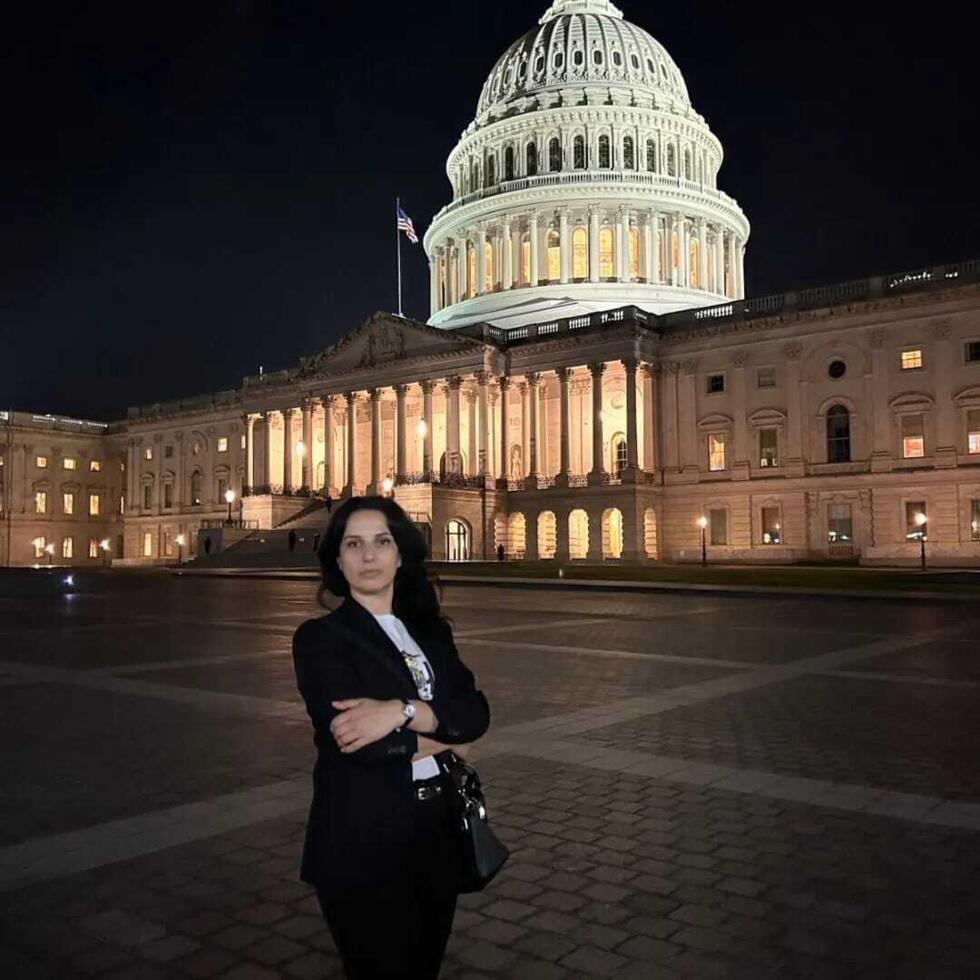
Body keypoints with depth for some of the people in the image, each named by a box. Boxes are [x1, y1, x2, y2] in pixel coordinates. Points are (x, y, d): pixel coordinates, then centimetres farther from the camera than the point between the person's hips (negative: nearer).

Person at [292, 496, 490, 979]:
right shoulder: (320, 637, -8)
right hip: (364, 842, -5)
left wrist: (403, 711, -23)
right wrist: (442, 741, -9)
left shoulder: (430, 631, 8)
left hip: (438, 831, 6)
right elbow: (353, 738, -21)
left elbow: (476, 712, -6)